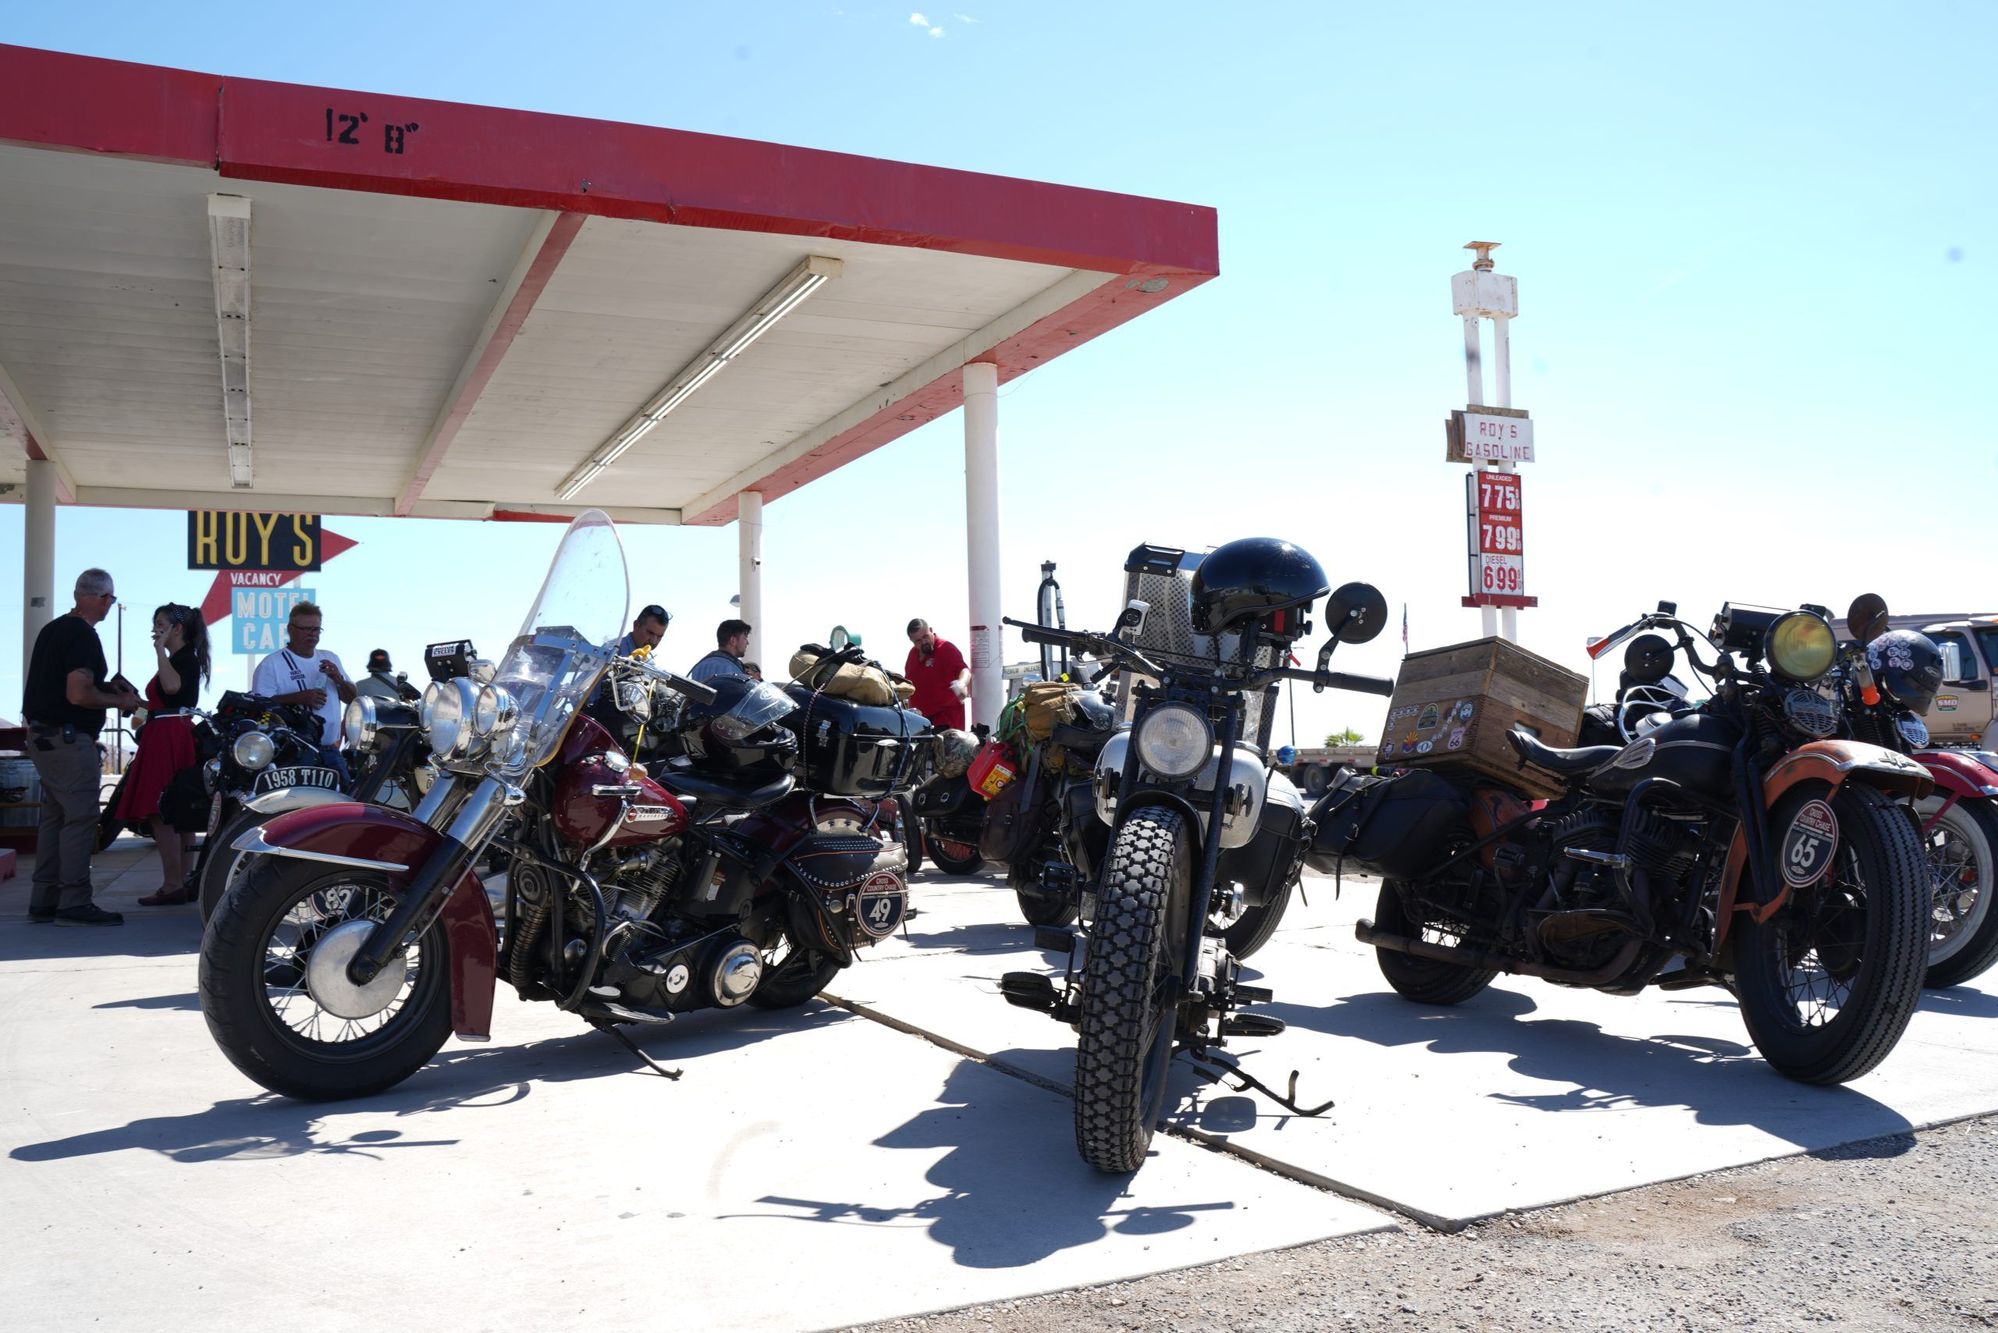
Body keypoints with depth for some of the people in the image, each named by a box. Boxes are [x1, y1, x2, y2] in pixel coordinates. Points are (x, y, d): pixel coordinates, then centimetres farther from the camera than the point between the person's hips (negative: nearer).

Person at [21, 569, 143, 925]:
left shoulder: (53, 629, 15)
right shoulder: (83, 636, -16)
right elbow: (78, 695, -23)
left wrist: (107, 685, 20)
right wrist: (120, 701, -8)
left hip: (41, 735, 10)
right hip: (68, 739, -10)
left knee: (54, 816, 13)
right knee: (80, 819, -6)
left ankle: (43, 902, 16)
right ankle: (74, 903, -6)